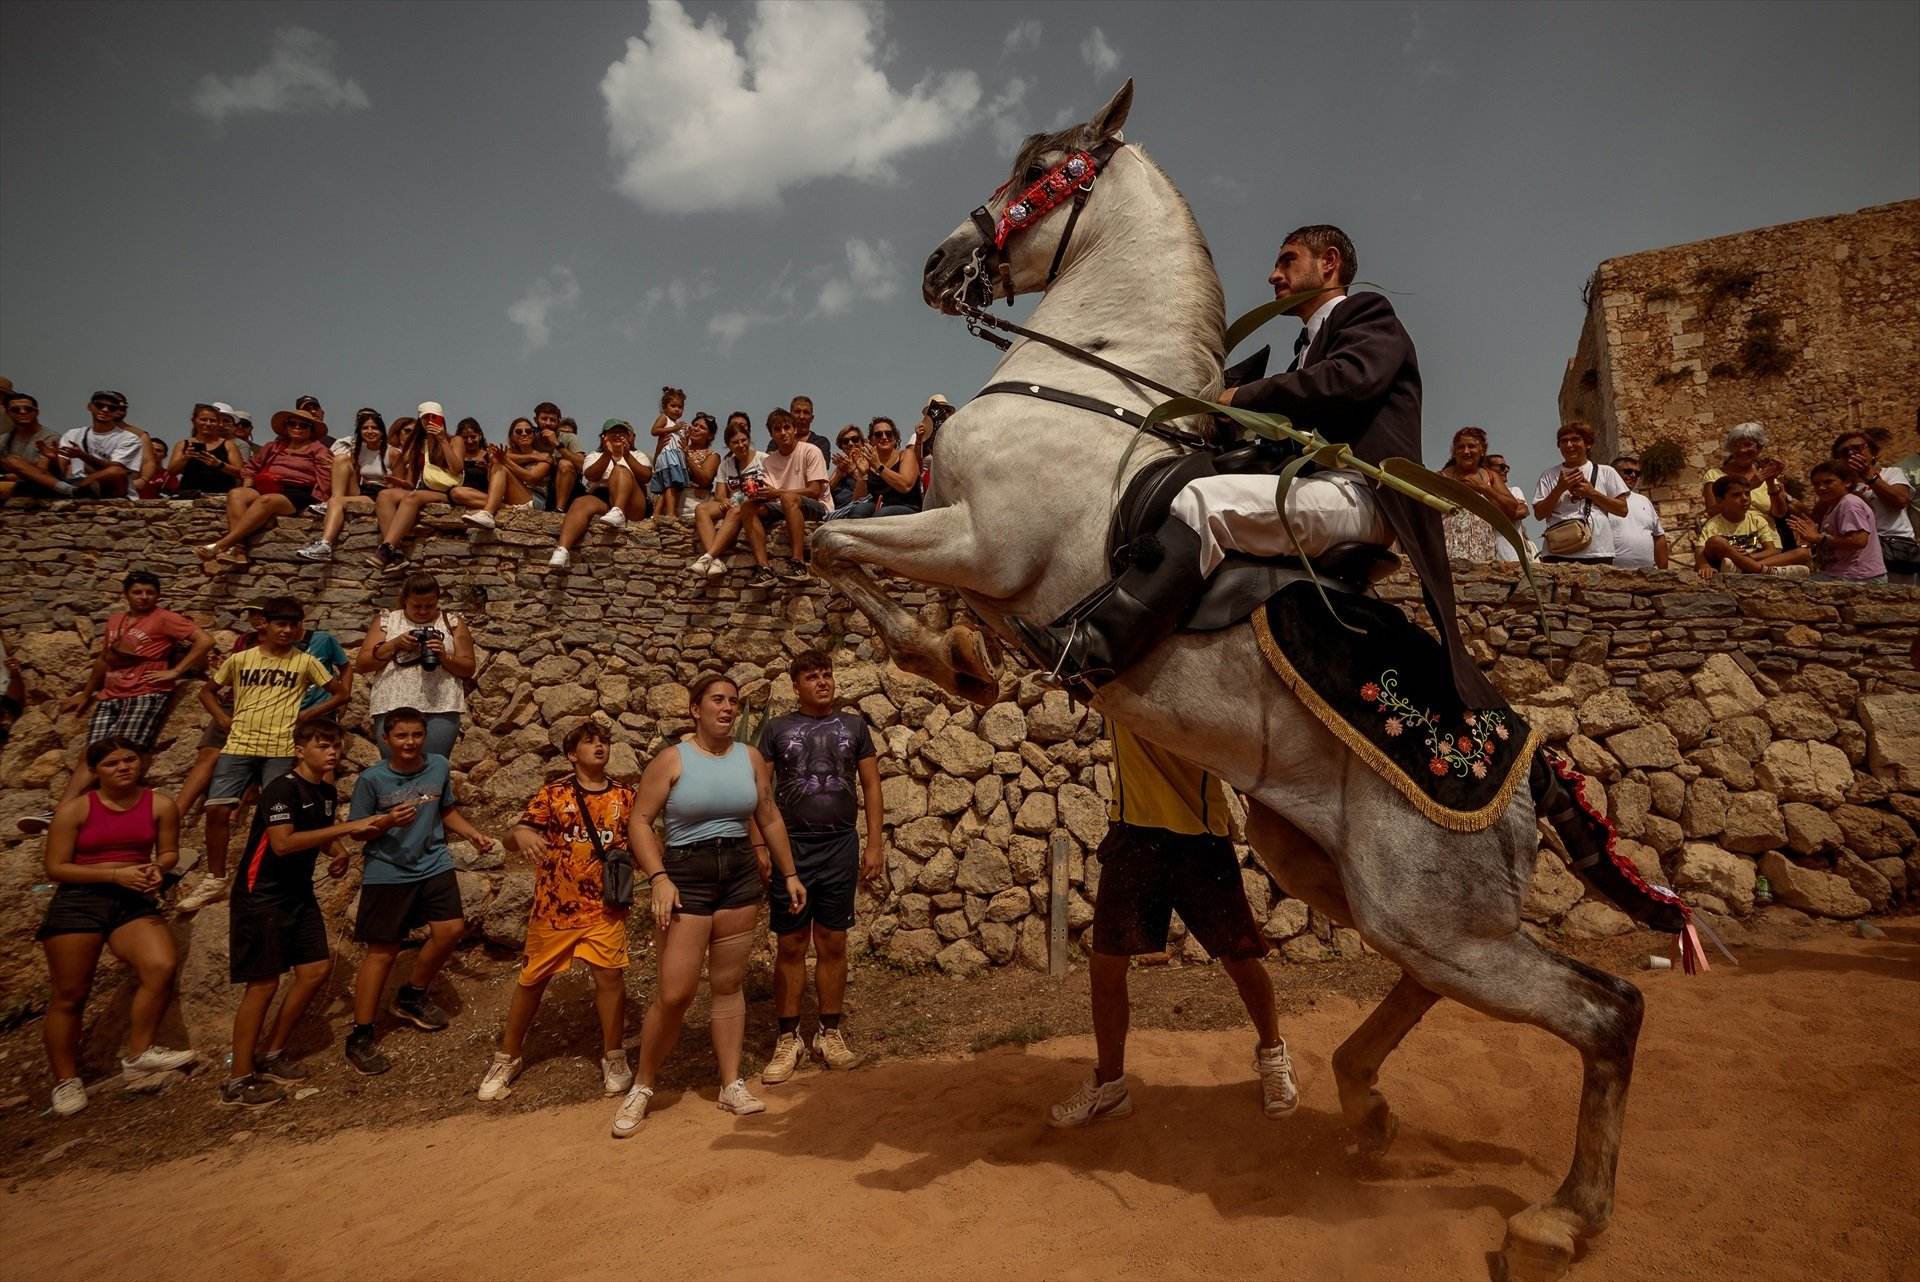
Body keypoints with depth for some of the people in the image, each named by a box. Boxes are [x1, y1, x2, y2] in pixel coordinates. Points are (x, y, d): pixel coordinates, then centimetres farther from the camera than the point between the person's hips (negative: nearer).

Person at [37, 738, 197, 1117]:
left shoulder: (160, 805, 0)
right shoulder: (74, 809, -6)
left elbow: (169, 852, 10)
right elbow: (55, 868, -7)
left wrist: (157, 869, -13)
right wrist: (115, 874, -17)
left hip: (134, 902, 2)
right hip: (78, 902, -2)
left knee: (162, 967, -20)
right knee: (70, 994, 4)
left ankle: (139, 1053, -3)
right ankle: (66, 1080, 21)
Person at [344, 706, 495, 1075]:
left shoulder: (439, 766, -2)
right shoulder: (372, 778, -13)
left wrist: (474, 834, 1)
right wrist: (389, 822, -25)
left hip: (433, 864, 4)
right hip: (386, 873, -4)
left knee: (451, 929, -5)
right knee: (382, 951, 2)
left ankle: (412, 995, 23)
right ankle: (360, 1037, 15)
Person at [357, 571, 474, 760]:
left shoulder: (453, 623, 10)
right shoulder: (386, 621, 12)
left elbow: (468, 669, 7)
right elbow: (361, 664, 7)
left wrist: (444, 656, -11)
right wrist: (394, 644, -6)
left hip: (440, 711, -1)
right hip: (392, 709, 1)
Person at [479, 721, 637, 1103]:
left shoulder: (624, 796, 4)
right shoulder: (553, 794, -3)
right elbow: (513, 838, -8)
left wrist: (630, 853, -10)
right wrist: (521, 834, -31)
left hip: (604, 906, 1)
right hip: (554, 905, -1)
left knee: (610, 975, -3)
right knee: (533, 979, 10)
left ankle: (613, 1056, 14)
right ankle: (507, 1057, 28)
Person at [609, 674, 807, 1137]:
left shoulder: (751, 758, 5)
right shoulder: (672, 759, -6)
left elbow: (770, 819, 12)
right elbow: (640, 822, -8)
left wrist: (790, 874, 13)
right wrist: (658, 878, -19)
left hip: (741, 873, 4)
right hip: (687, 874, -4)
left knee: (728, 984, 10)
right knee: (674, 992, -7)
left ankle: (732, 1084, 20)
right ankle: (641, 1087, 13)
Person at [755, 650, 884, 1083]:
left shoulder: (854, 725, 6)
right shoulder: (776, 729, 3)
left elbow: (871, 787, 8)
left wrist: (875, 844, 1)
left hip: (840, 849, 1)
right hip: (790, 849, -1)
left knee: (833, 944, 7)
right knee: (790, 946, 4)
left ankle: (829, 1034, 19)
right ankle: (788, 1040, 13)